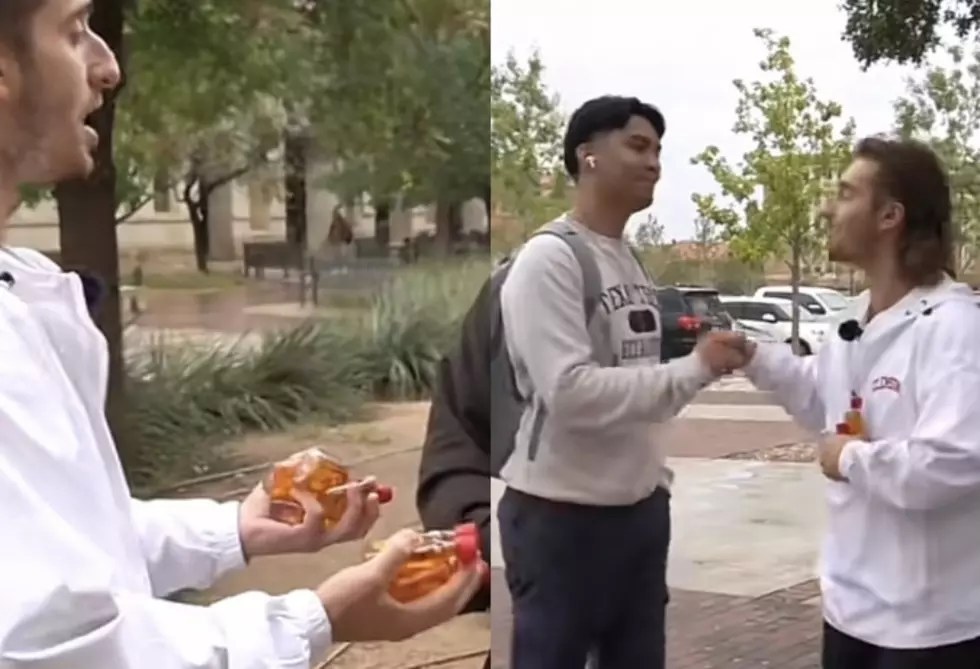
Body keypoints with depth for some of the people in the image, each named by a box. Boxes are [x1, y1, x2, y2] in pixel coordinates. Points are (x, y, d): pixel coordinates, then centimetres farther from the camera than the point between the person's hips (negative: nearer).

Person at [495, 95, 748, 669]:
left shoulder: (635, 261, 12)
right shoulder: (549, 260, -15)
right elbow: (570, 391, -25)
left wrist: (656, 472, 10)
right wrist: (696, 368, -23)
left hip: (639, 507, 9)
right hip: (562, 514, -8)